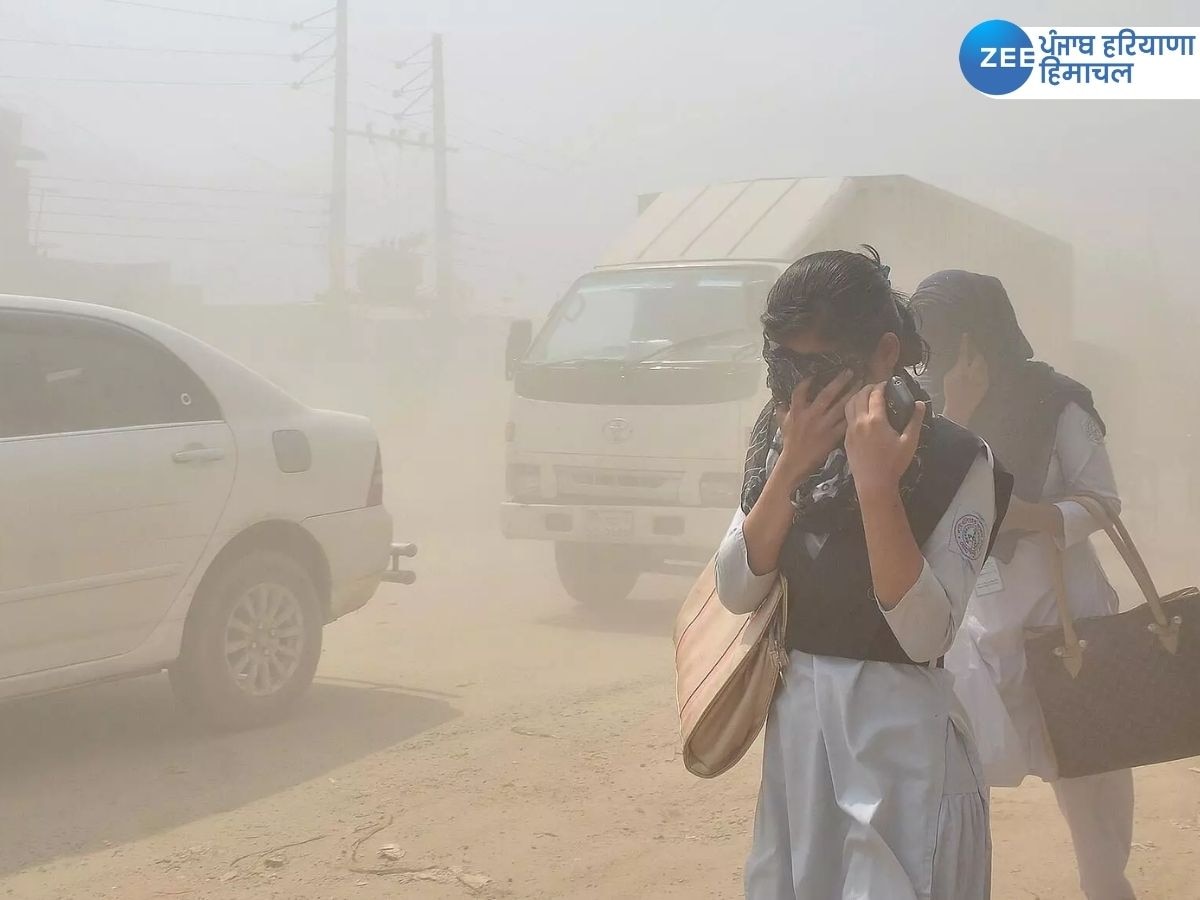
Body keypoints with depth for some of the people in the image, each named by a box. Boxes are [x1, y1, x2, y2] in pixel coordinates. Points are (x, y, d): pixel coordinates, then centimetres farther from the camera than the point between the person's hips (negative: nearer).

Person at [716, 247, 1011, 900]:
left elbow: (926, 634, -21)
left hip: (900, 730, -5)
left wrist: (876, 484, -28)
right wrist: (792, 468, -16)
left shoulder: (955, 460, -14)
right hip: (795, 721, 6)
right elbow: (736, 591, -5)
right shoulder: (778, 444, 3)